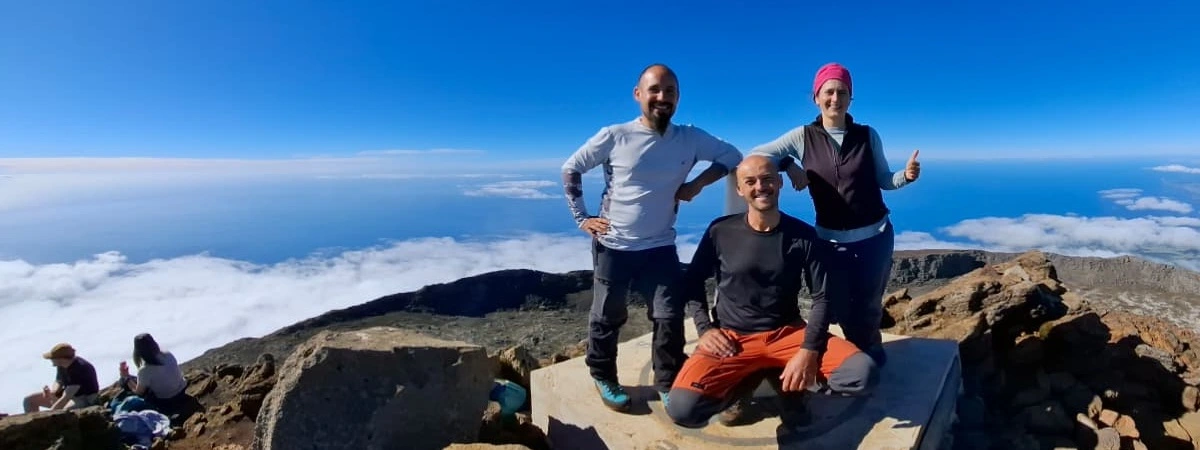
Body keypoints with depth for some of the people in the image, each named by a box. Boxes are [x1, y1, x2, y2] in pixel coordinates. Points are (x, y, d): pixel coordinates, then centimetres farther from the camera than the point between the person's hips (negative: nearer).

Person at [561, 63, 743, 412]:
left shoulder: (690, 138, -3)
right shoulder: (614, 136, -10)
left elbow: (733, 155, 7)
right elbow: (570, 170, -1)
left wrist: (698, 183, -7)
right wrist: (581, 218, -5)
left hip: (660, 247, 2)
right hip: (613, 247, -2)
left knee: (670, 317, 1)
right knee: (607, 317, 12)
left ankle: (668, 385, 21)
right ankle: (603, 378, 33)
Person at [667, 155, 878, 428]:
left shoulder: (804, 236, -3)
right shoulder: (720, 232, -5)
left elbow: (822, 298, -2)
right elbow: (691, 283, 6)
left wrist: (809, 351, -15)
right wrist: (704, 329, -7)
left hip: (788, 333, 2)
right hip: (732, 338, -1)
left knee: (864, 373, -24)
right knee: (682, 409, -25)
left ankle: (788, 385, 5)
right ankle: (739, 387, 8)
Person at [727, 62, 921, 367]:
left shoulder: (868, 135, -2)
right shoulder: (803, 136, -5)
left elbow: (883, 180, 5)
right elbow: (755, 155, -7)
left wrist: (906, 175, -14)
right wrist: (789, 165, -19)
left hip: (876, 235, 1)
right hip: (832, 239, 0)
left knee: (868, 306, 13)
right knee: (841, 308, 8)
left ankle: (868, 354, 43)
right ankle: (864, 352, 39)